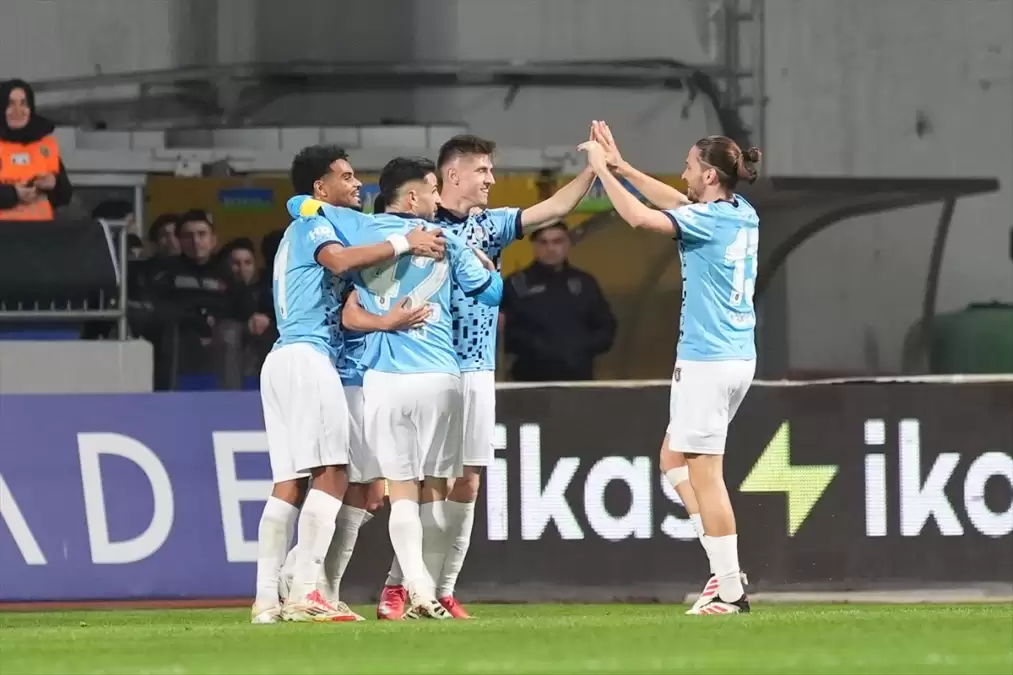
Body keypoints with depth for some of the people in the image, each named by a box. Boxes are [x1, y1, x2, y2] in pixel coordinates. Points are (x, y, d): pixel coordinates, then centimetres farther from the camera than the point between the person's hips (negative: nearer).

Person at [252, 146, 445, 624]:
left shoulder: (302, 230, 29)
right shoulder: (313, 224, -1)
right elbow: (339, 260, -22)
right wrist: (404, 243, -18)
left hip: (283, 360, 10)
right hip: (307, 356, -10)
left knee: (289, 483, 3)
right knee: (331, 474, -13)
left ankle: (266, 599, -4)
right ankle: (305, 593, -20)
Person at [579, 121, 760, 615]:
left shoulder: (708, 220, -16)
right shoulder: (742, 215, 9)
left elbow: (639, 217, -22)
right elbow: (680, 203, 23)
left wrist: (602, 168, -8)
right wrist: (621, 167, 24)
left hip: (706, 361, -9)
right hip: (739, 357, 9)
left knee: (705, 477, -5)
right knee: (674, 458, 19)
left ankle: (730, 591, -4)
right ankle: (725, 568, 10)